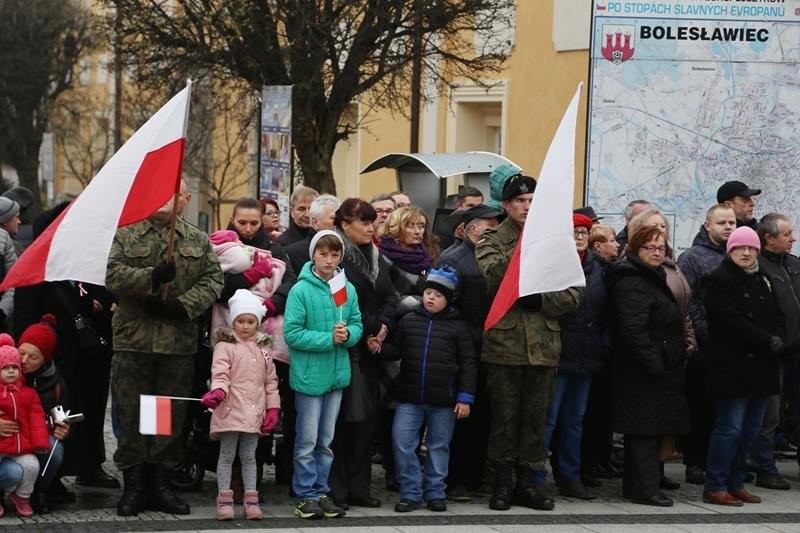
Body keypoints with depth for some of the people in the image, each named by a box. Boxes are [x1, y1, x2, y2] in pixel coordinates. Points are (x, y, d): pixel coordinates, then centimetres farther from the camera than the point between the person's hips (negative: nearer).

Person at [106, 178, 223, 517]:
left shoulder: (199, 241, 12)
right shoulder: (126, 235, 4)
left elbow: (213, 280, 3)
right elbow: (113, 273, -8)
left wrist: (182, 305, -11)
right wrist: (152, 278, -21)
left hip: (180, 340, 2)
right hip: (134, 339, -2)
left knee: (172, 415, 6)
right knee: (132, 414, 0)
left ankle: (158, 482, 16)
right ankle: (133, 486, 7)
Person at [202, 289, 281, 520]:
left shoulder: (262, 348, 12)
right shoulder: (225, 346, -3)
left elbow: (271, 381, 14)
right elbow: (220, 373, -14)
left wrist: (273, 408, 9)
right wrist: (217, 392, -34)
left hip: (255, 412, 4)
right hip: (231, 410, -4)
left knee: (249, 456, 11)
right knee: (227, 455, 3)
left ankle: (251, 499, 14)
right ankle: (224, 499, 5)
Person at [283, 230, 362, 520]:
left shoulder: (347, 289, 2)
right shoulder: (301, 290, -12)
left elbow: (357, 325, 6)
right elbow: (292, 333, -15)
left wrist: (347, 334, -16)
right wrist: (329, 339, -20)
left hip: (337, 374, 5)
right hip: (309, 374, -5)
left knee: (326, 441, 14)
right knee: (307, 440, 2)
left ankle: (322, 492, 23)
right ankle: (306, 495, 10)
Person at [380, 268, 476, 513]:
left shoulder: (458, 326, 1)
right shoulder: (408, 320, 6)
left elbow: (467, 363, 1)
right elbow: (395, 350, 11)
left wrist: (465, 397, -4)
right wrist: (379, 347, -11)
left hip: (443, 401, -1)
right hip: (410, 398, 1)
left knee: (439, 446, 9)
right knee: (402, 442, -6)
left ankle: (434, 492, 21)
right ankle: (410, 493, 4)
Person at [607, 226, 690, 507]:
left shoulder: (652, 279, 20)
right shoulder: (632, 284, -14)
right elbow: (633, 330, -22)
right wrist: (653, 365, -22)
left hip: (658, 368, 10)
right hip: (642, 370, -10)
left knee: (649, 428, 12)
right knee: (645, 428, -10)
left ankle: (636, 486, 17)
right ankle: (645, 488, -9)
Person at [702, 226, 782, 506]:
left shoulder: (764, 280, 19)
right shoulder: (719, 280, -7)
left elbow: (777, 315, 17)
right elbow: (730, 321, -17)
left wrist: (778, 339, -4)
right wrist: (767, 341, -17)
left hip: (760, 366, 8)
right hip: (732, 365, -8)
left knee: (750, 428, 9)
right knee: (730, 427, -8)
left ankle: (735, 483, 16)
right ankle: (715, 487, -3)